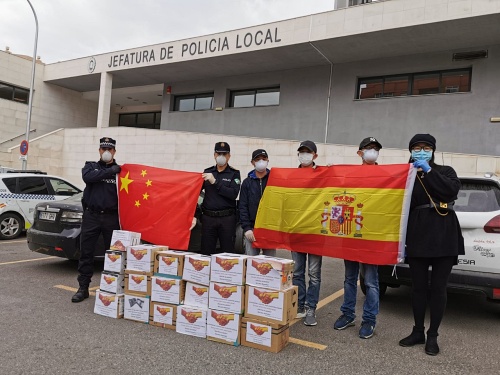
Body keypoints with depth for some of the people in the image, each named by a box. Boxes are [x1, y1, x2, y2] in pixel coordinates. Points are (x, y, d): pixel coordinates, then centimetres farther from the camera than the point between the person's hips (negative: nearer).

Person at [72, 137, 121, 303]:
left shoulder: (120, 171, 8)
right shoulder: (90, 166, 10)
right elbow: (88, 177, -13)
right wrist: (110, 171, -15)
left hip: (112, 217, 0)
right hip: (91, 216, 1)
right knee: (86, 253, 4)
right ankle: (83, 288, 13)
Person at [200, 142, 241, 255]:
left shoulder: (234, 173, 3)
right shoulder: (207, 172, 11)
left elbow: (233, 194, -11)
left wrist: (215, 182, -14)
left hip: (227, 218, -2)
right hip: (208, 217, 3)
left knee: (227, 252, 3)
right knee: (206, 252, 6)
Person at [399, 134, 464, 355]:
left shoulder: (445, 171, 11)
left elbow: (453, 190, -12)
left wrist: (428, 172, -12)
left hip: (443, 235, -1)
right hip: (417, 235, 1)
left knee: (438, 288, 3)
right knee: (418, 286, 7)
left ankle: (433, 336, 15)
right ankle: (418, 332, 21)